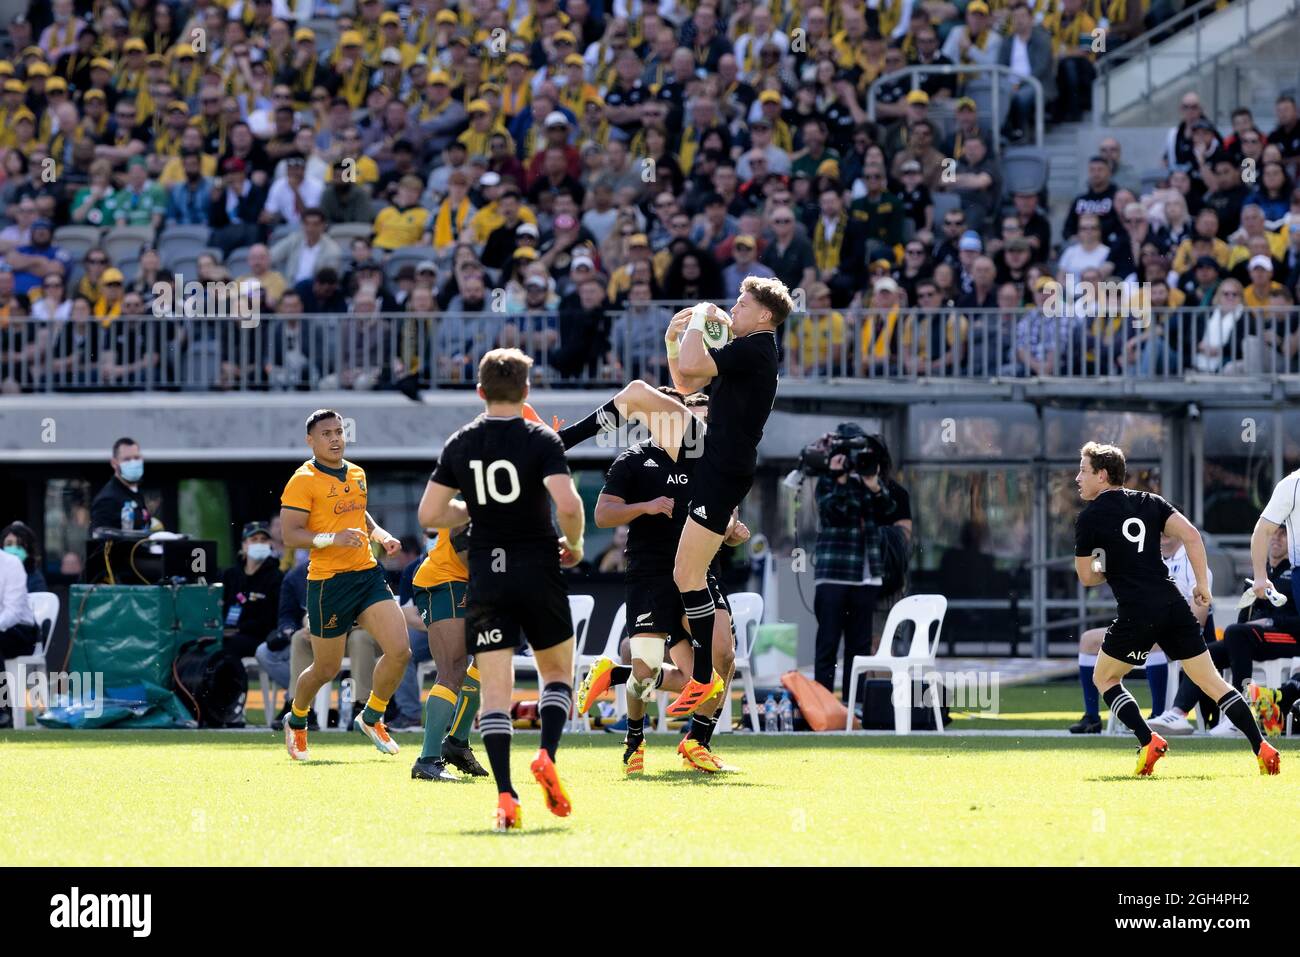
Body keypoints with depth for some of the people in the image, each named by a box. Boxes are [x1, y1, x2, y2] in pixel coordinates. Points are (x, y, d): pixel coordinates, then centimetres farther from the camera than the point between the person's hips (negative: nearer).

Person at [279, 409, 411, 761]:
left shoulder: (357, 474, 13)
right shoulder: (304, 481, -10)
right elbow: (289, 534, -15)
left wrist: (381, 535, 13)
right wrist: (333, 538, -27)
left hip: (368, 574, 6)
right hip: (328, 583, -6)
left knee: (399, 651, -8)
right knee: (326, 669, 5)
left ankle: (371, 718, 15)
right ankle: (296, 722, 34)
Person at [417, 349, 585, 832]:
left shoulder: (459, 444, 4)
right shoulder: (541, 440, -7)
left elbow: (429, 514, 4)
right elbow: (567, 504, -19)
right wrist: (574, 545, 0)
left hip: (485, 577, 2)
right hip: (538, 574, -2)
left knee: (495, 689, 0)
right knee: (557, 672, 18)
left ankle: (505, 795, -13)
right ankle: (546, 754, -7)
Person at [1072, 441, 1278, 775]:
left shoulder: (1089, 518, 0)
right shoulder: (1149, 502, 13)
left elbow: (1087, 577, 6)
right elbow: (1191, 536, 2)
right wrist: (1203, 584, 7)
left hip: (1136, 614, -5)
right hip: (1174, 606, 5)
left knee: (1104, 678, 17)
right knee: (1211, 681, 9)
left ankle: (1149, 742, -1)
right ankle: (1262, 749, -1)